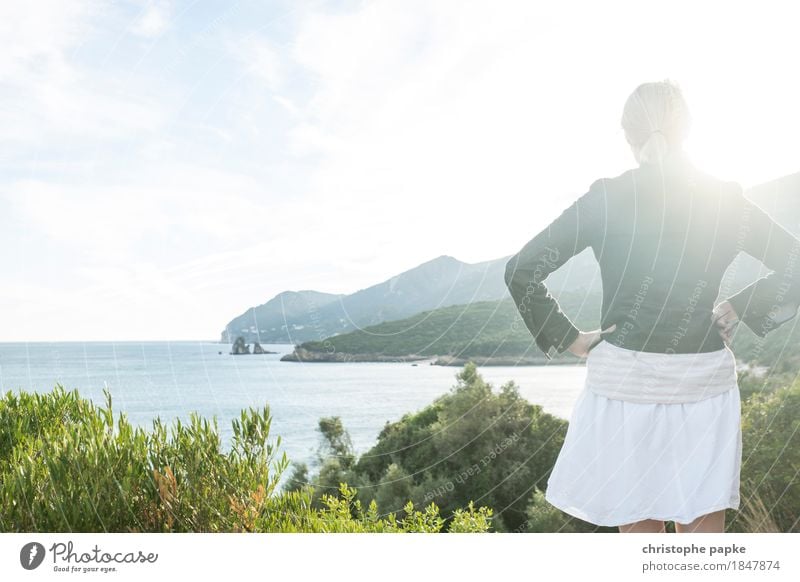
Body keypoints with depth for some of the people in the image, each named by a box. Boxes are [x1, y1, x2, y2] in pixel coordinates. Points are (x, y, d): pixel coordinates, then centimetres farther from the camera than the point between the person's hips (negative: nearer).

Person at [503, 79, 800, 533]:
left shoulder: (607, 198, -7)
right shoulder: (727, 201, 1)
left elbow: (521, 272, -8)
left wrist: (568, 338, 0)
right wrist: (740, 309, 11)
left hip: (625, 381, -2)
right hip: (705, 384, 3)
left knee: (641, 527, 10)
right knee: (704, 528, 15)